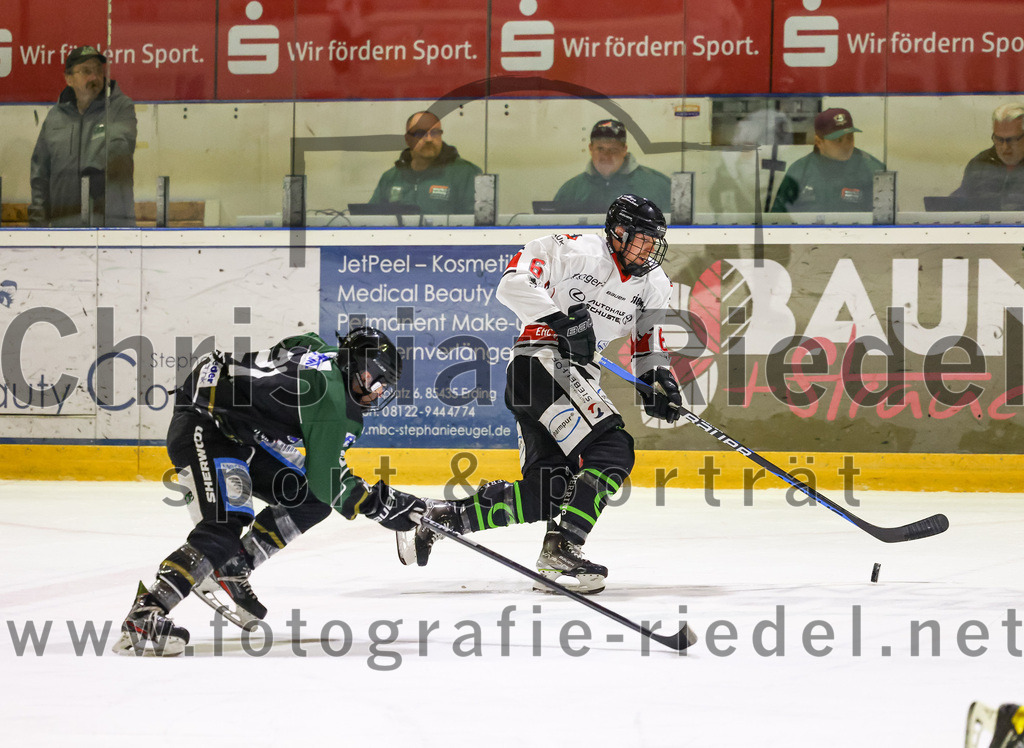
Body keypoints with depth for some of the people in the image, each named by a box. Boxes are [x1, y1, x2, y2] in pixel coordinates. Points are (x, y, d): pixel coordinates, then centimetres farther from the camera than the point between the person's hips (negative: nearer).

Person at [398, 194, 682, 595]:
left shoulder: (653, 283, 13)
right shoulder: (575, 250, -9)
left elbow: (649, 340, 23)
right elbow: (513, 283, -17)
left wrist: (658, 377, 2)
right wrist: (561, 320, -26)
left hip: (578, 380, 9)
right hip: (541, 362, -9)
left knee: (545, 494, 3)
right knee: (612, 451, -23)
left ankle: (440, 516, 15)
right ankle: (560, 551, -25)